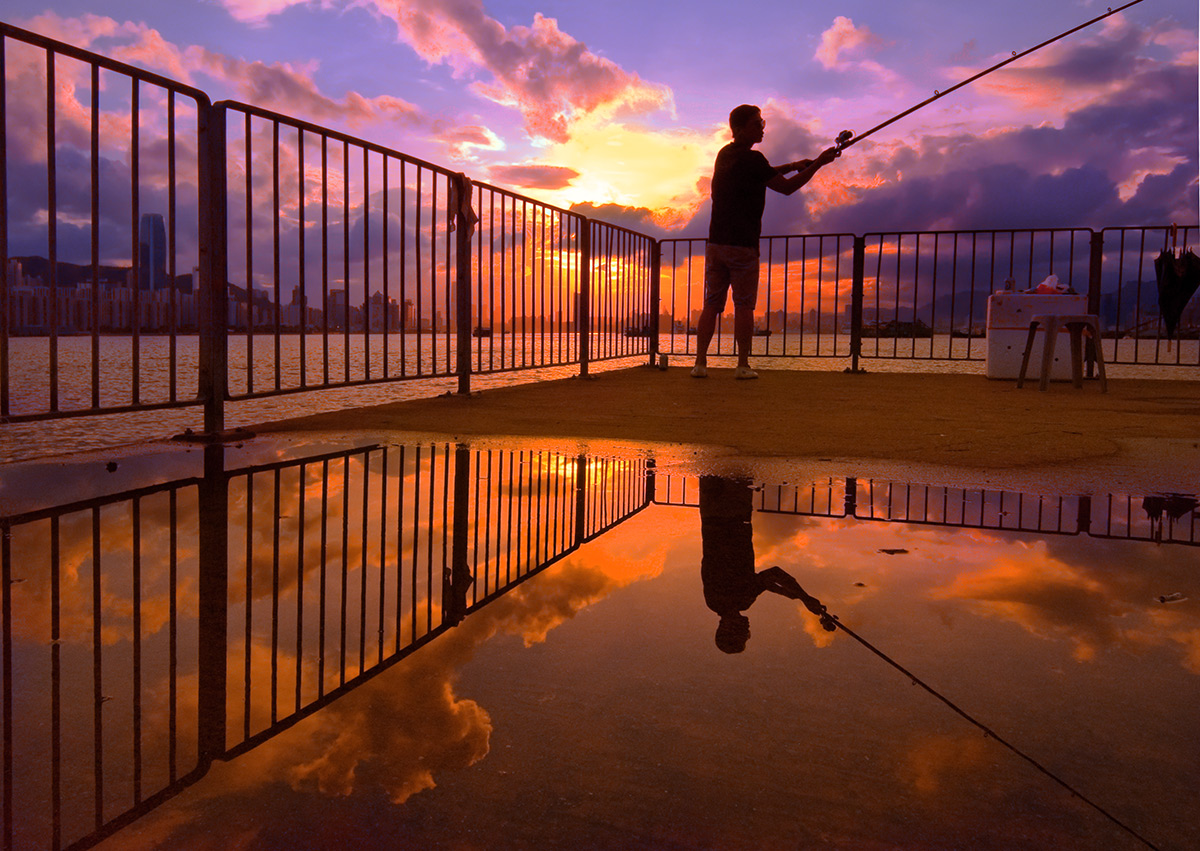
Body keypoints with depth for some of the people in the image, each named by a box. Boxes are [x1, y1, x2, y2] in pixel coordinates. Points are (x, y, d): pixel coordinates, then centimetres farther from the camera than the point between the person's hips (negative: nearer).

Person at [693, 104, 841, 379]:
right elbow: (786, 187, -5)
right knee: (744, 306, -1)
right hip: (742, 244, -7)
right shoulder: (751, 158, -9)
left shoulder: (725, 155, 16)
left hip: (716, 242, 7)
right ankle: (743, 365, -1)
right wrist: (818, 163, 0)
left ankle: (700, 363, 2)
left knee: (711, 304, 5)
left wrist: (790, 166, 26)